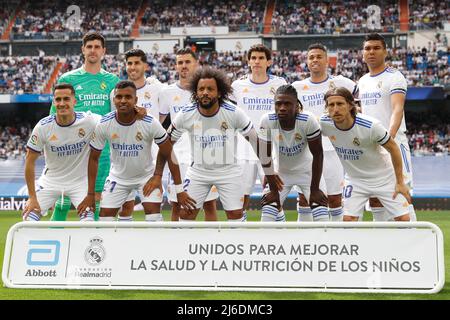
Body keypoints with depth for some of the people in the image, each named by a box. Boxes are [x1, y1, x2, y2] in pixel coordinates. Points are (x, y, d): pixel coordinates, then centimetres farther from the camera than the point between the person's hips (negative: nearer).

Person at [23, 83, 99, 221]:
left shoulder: (88, 121, -19)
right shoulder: (43, 126, -16)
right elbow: (30, 162, -9)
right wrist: (32, 197, -11)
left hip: (80, 181, -1)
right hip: (50, 181, 1)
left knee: (89, 223, -16)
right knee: (28, 220, -6)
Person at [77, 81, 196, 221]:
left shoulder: (150, 123, -24)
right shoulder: (104, 124, -19)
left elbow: (168, 155, -14)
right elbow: (94, 158, -6)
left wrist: (179, 190, -14)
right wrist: (90, 194, -6)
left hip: (147, 175, -2)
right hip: (118, 177, 2)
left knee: (153, 211, -17)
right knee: (105, 214, -1)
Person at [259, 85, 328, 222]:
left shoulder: (308, 120, -29)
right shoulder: (267, 121, -25)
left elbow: (317, 154, -18)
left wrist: (314, 189, -16)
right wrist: (273, 190, -11)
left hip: (307, 170, -1)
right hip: (280, 171, 1)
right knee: (267, 217, -5)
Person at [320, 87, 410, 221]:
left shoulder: (371, 126, -29)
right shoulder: (324, 123, -19)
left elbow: (393, 148, -14)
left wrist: (400, 182, -10)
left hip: (384, 177, -2)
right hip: (354, 179, 3)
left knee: (403, 219, -5)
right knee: (348, 220, -10)